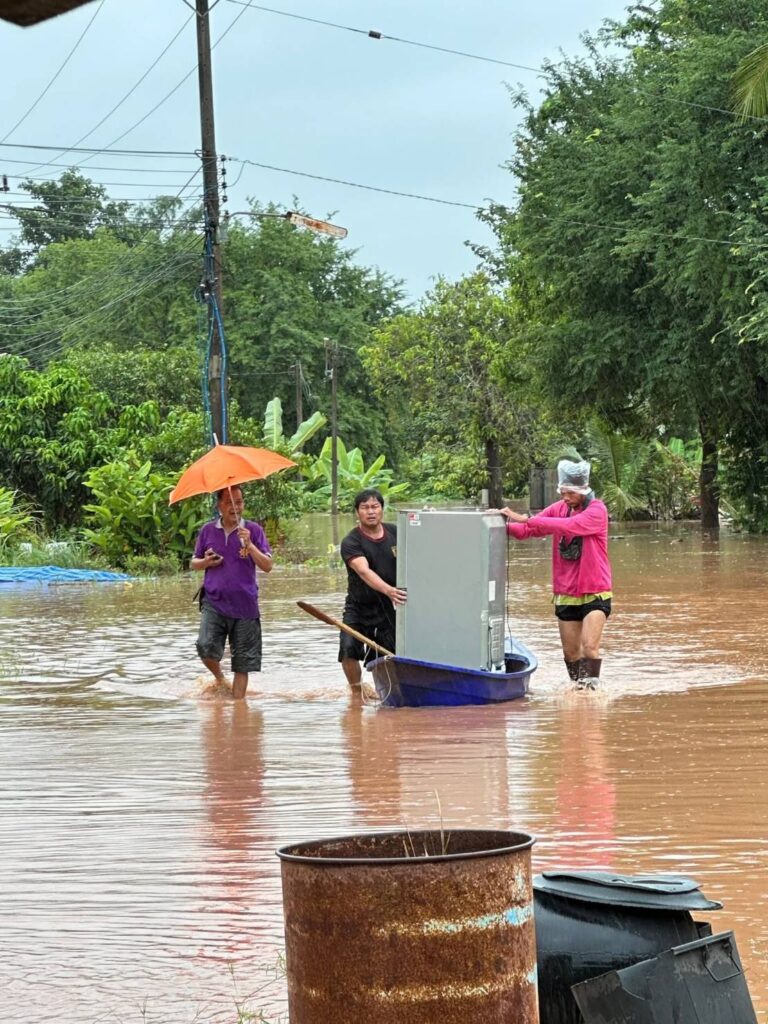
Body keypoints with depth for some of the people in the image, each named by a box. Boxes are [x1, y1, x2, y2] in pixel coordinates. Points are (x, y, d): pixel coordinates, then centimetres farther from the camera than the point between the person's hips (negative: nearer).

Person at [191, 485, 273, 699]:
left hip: (244, 605, -1)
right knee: (206, 648, -18)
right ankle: (219, 677, 12)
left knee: (243, 663, 1)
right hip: (214, 603, 1)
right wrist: (206, 562, -5)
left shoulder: (253, 530, 2)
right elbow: (193, 562, 18)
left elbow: (267, 566, -3)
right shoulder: (208, 531, 8)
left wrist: (249, 545, -17)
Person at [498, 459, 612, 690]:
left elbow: (568, 526, -28)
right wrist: (506, 525, -20)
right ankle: (577, 687, 20)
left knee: (590, 646, -16)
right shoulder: (560, 508, 6)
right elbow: (526, 531, 2)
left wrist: (525, 519, -31)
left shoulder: (597, 510, -12)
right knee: (570, 651, 9)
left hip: (595, 592, -5)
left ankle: (590, 685, -13)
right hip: (566, 593, 5)